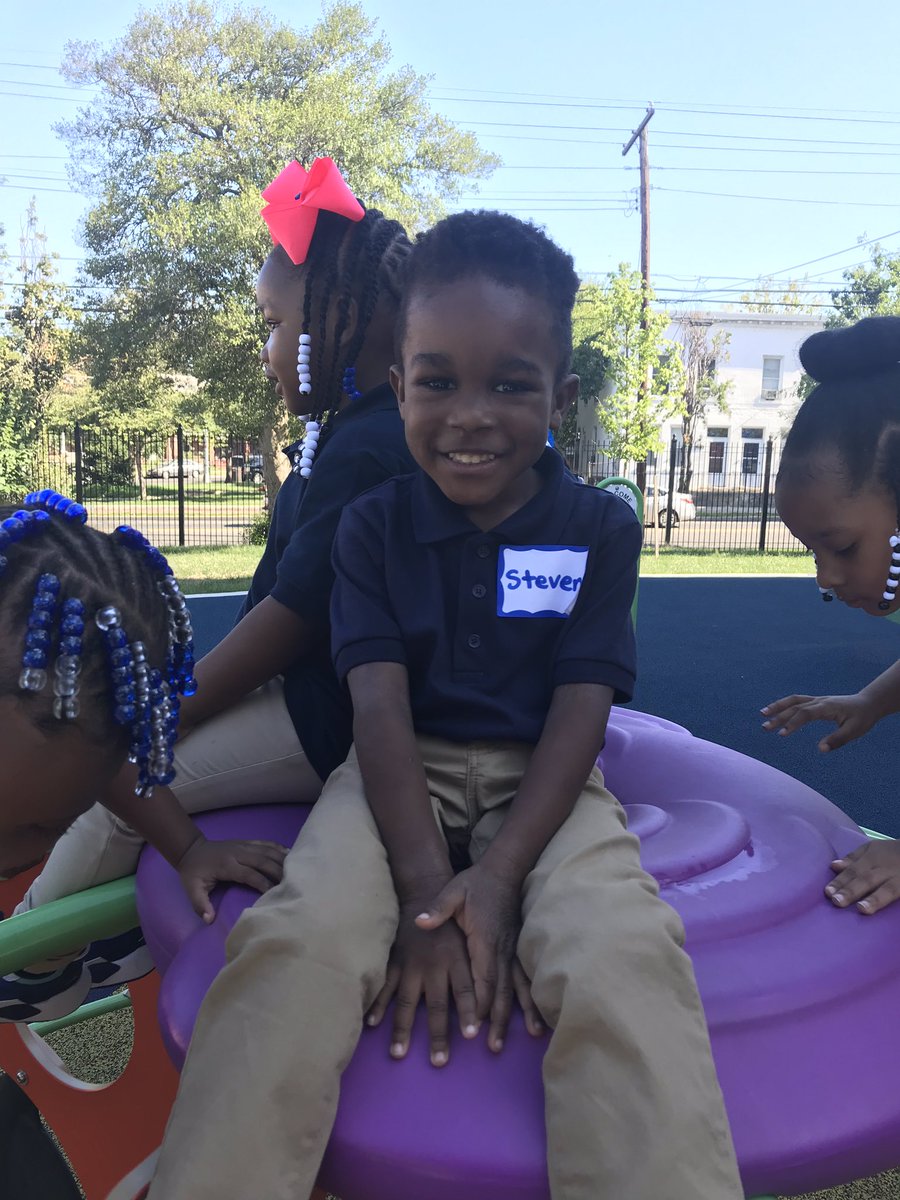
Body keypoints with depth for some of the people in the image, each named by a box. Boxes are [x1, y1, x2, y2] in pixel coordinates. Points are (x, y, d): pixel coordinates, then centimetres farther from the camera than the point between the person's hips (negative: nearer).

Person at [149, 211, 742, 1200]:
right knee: (299, 938, -28)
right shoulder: (372, 525, 0)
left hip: (542, 782, 0)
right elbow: (379, 706, -10)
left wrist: (499, 876, -20)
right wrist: (425, 888, -22)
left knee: (626, 957, -31)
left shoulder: (600, 529, -1)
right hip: (403, 776, 1)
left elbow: (580, 715, -7)